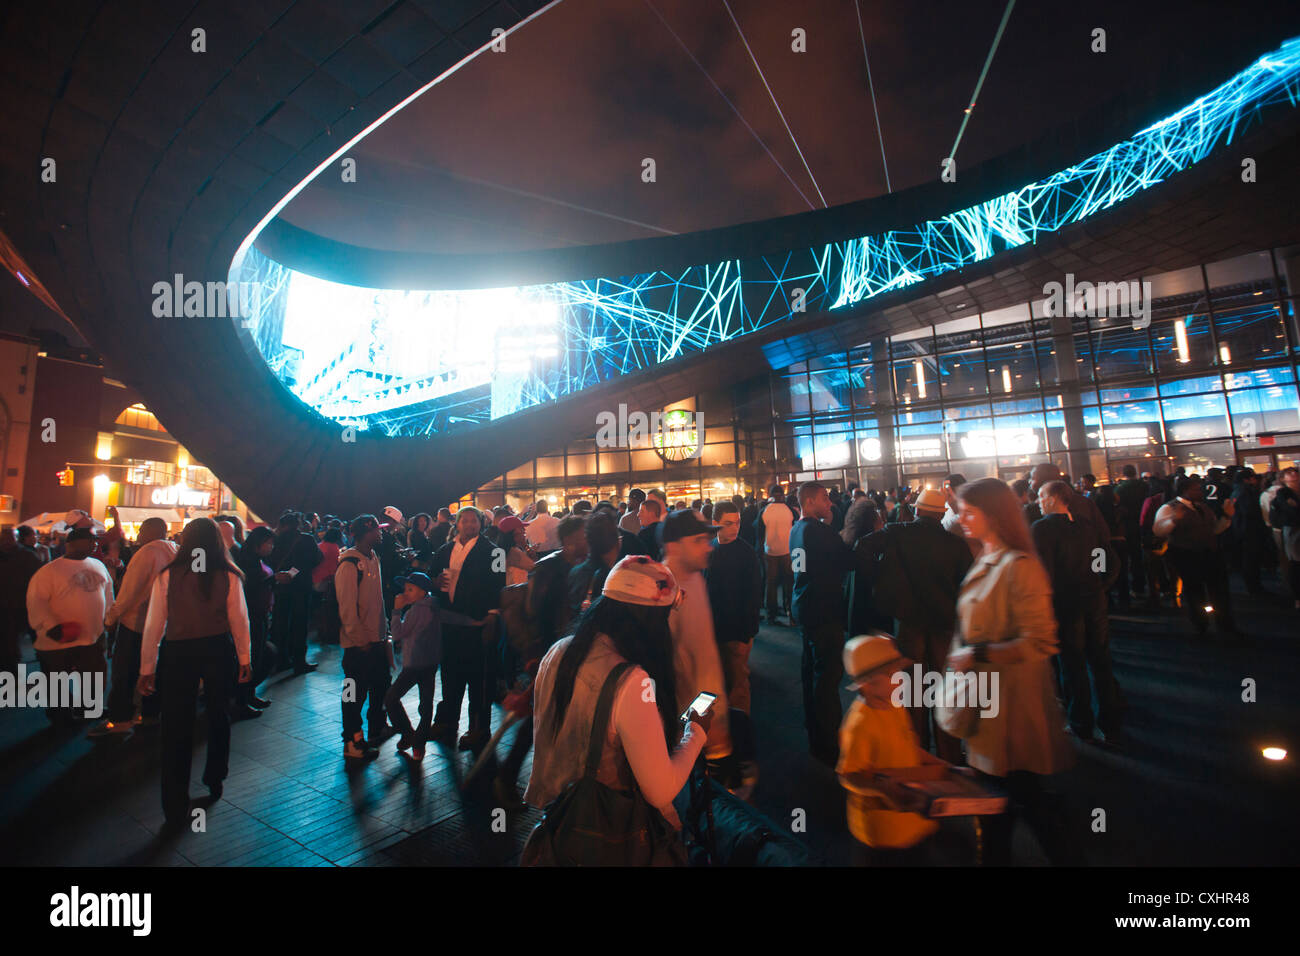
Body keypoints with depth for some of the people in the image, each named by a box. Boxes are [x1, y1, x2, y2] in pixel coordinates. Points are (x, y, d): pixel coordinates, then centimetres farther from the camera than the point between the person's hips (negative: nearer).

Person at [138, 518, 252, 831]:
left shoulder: (167, 575, -7)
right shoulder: (229, 576, -6)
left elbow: (154, 624, -4)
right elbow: (239, 620, -2)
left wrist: (147, 668, 5)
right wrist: (244, 659, 9)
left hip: (179, 653, -1)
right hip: (219, 650, 1)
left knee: (177, 728, 8)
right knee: (218, 715, 20)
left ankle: (176, 810, 14)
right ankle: (215, 781, 36)